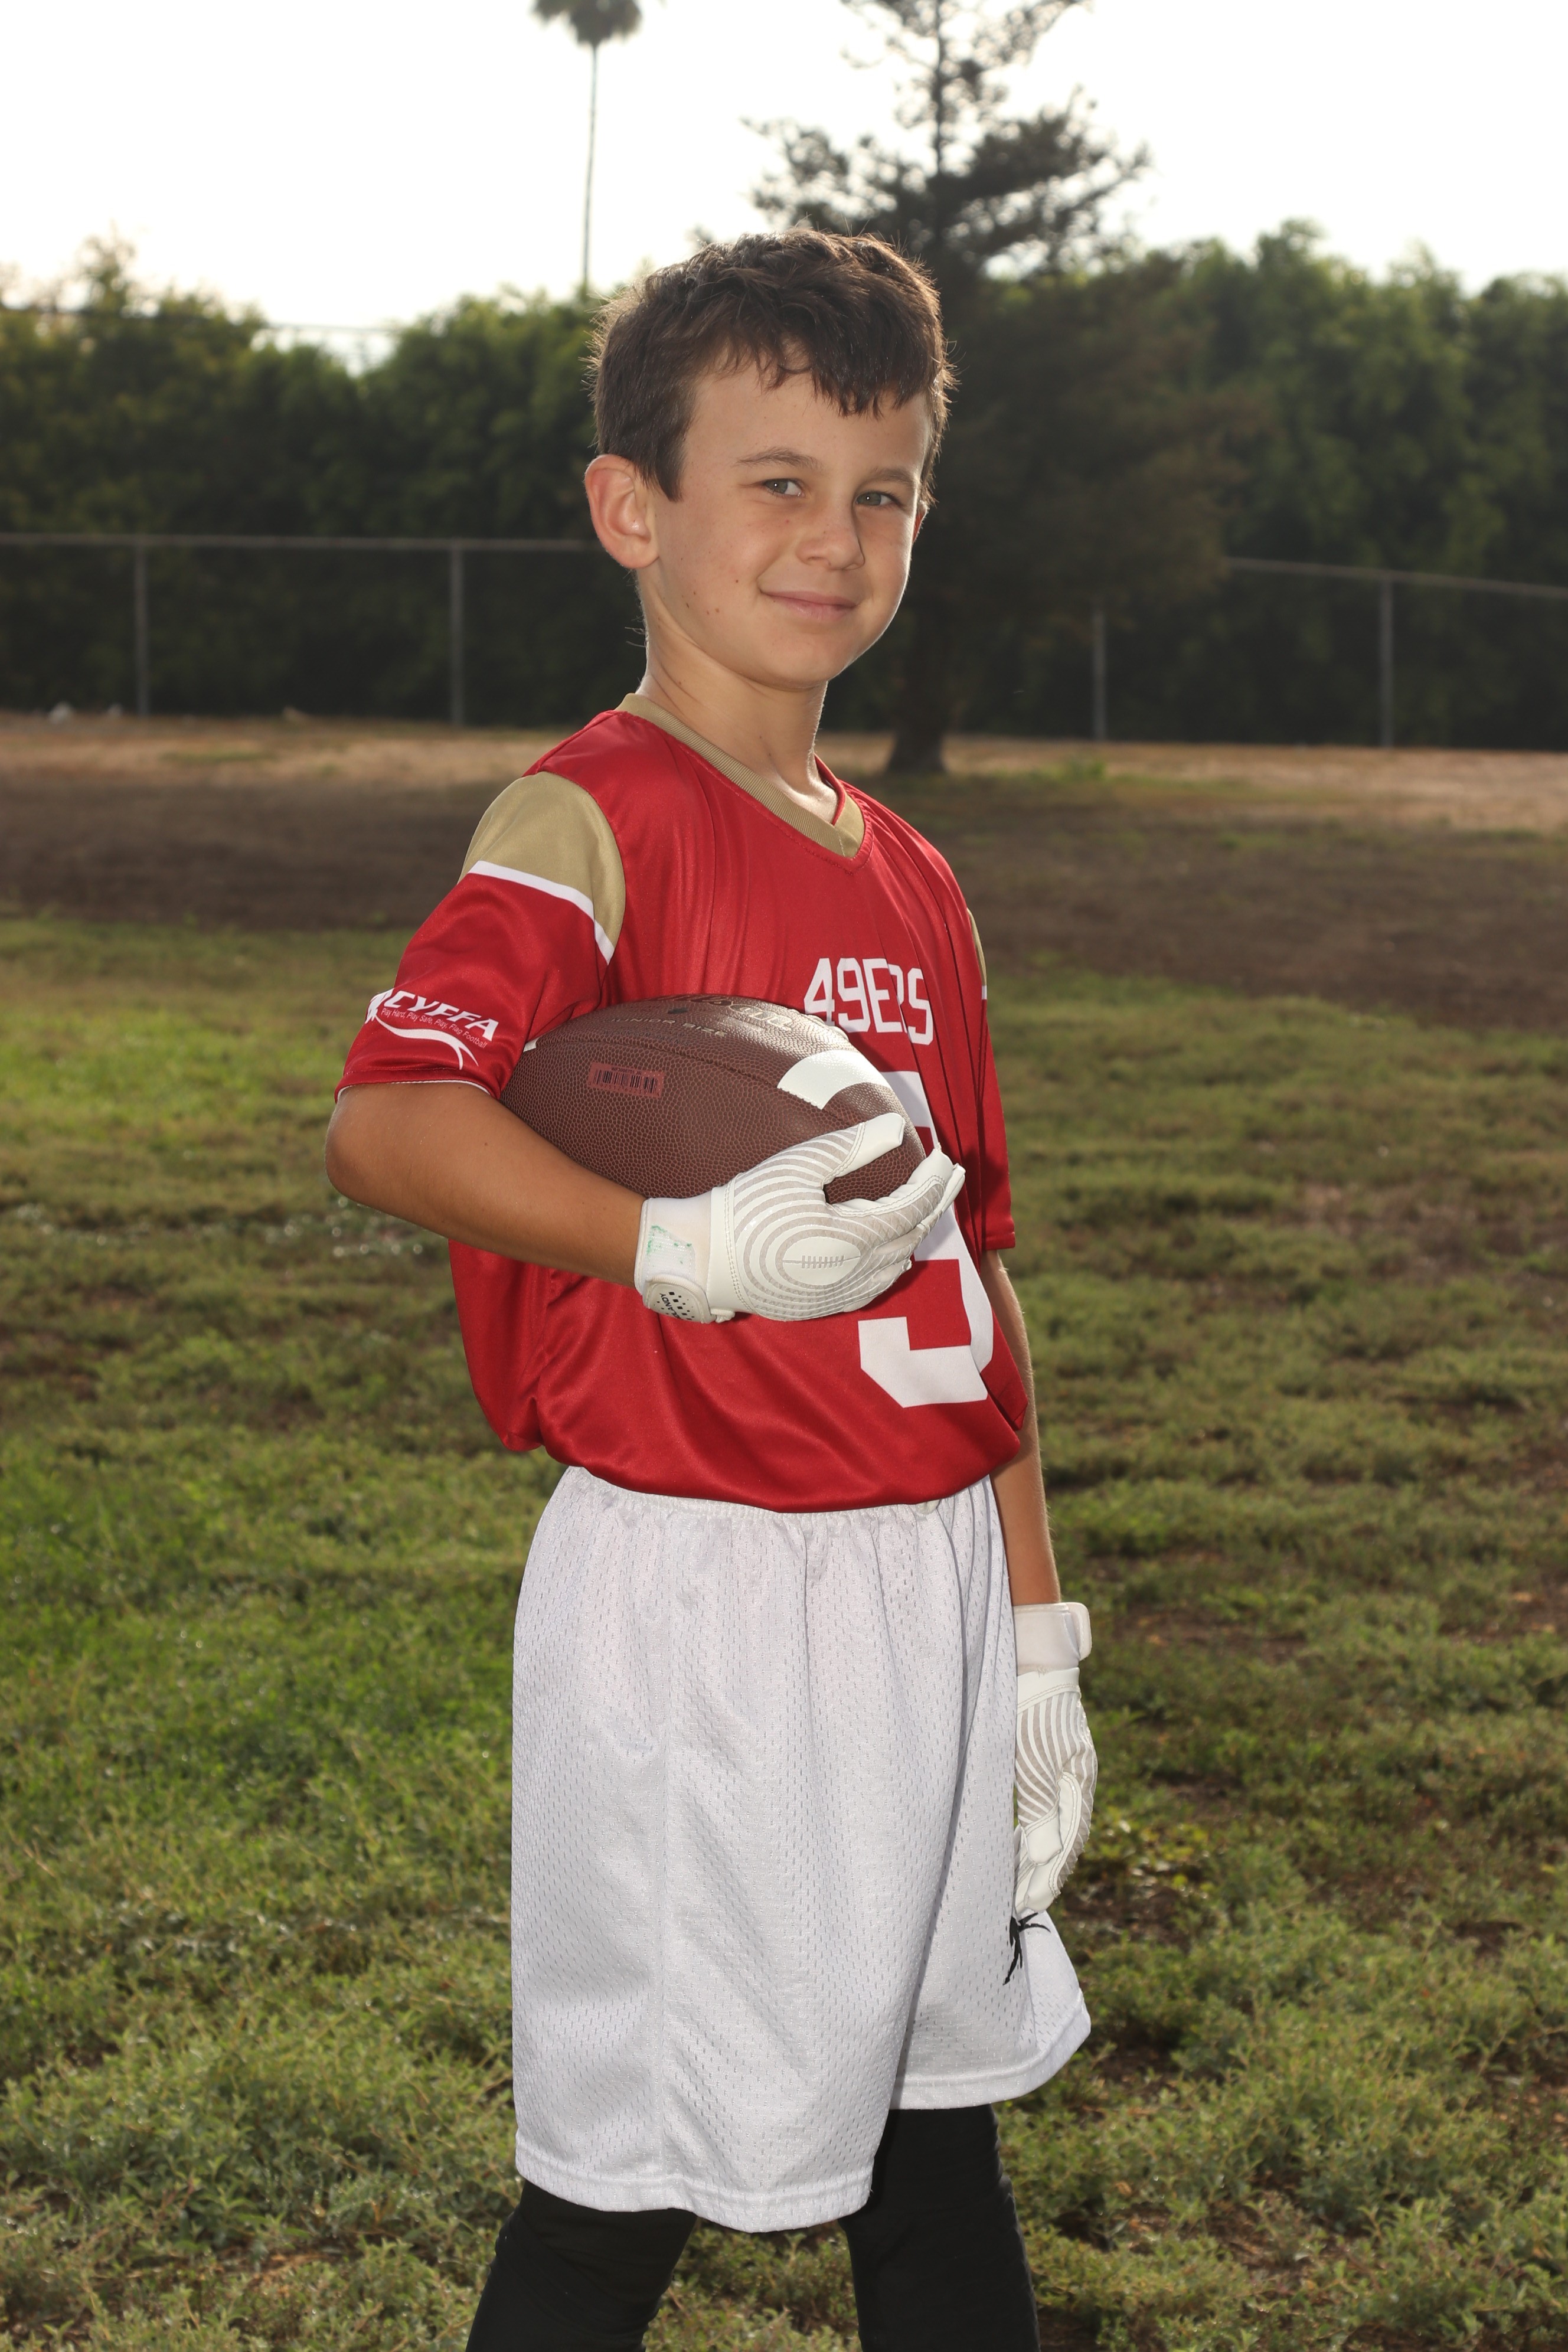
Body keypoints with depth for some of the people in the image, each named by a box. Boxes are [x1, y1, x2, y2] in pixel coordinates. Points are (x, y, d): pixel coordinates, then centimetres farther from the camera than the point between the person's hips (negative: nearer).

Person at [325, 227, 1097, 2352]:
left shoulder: (911, 881, 13)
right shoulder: (589, 818, -10)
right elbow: (384, 1121, -26)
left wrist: (1033, 1625, 14)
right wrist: (685, 1248, -34)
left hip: (930, 1591, 7)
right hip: (697, 1594, -7)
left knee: (939, 2136, 17)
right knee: (627, 2178, 3)